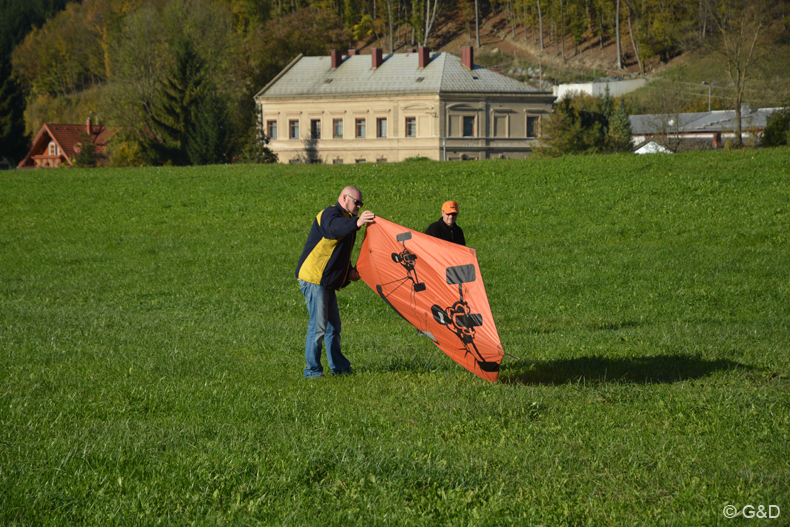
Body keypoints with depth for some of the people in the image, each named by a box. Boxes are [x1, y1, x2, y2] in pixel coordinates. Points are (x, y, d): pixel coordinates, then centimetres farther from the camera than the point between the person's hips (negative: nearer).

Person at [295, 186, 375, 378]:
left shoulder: (345, 219, 22)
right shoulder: (329, 214, -10)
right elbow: (335, 228, -36)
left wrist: (349, 272, 10)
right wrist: (357, 223, -54)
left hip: (327, 282, 10)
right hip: (313, 277, -10)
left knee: (333, 326, 14)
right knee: (318, 326, -11)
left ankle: (339, 367, 22)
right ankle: (312, 370, -6)